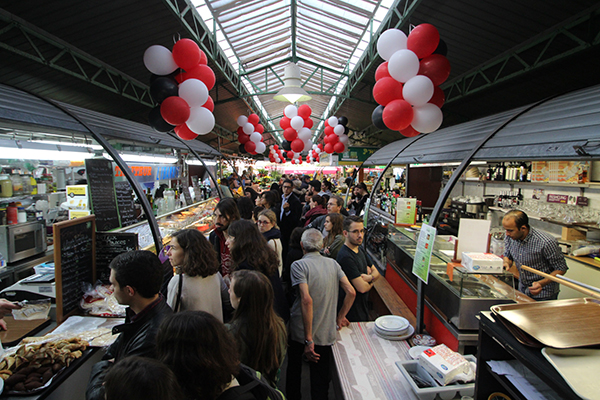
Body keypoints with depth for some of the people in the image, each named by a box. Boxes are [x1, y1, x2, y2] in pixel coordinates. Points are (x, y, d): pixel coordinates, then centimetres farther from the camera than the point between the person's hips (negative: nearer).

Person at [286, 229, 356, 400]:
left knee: (294, 369, 24)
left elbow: (306, 300, -24)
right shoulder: (333, 264, -1)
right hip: (325, 334, 2)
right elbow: (351, 292, -4)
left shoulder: (299, 265, -14)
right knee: (320, 380, 17)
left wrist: (308, 339, -21)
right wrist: (340, 317, 9)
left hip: (300, 333, -2)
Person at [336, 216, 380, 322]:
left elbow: (376, 272, 10)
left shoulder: (360, 250, 5)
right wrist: (371, 282, -5)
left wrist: (369, 277, -12)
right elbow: (362, 288, -26)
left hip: (363, 305, 9)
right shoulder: (345, 256, -26)